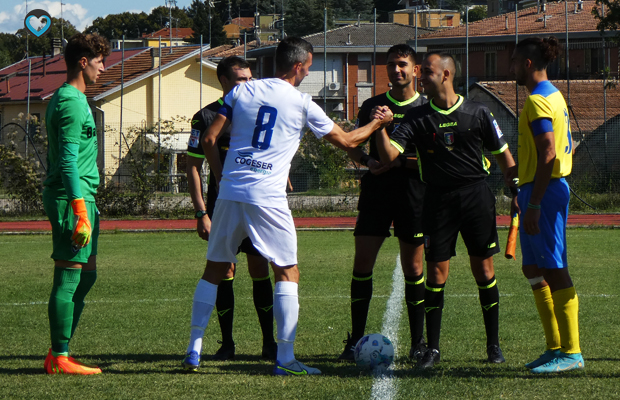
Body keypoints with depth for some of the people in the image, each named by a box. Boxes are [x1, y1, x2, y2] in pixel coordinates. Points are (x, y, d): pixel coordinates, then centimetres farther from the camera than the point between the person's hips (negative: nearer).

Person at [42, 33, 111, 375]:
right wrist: (81, 212, -25)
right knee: (69, 278, -7)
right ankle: (60, 358, -4)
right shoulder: (72, 102, -14)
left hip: (79, 196, 10)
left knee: (86, 275, 13)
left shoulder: (65, 99, 18)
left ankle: (58, 354, 16)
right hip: (72, 196, -10)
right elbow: (68, 160, -21)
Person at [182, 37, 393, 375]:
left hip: (230, 192, 4)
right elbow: (346, 141, 10)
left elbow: (209, 139, 7)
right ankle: (285, 358, -2)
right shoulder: (301, 104, 0)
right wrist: (378, 123, 26)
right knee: (287, 272, 5)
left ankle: (194, 347, 13)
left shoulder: (242, 92, 8)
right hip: (267, 197, -4)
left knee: (214, 269, 15)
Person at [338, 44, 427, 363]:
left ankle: (418, 342, 10)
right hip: (376, 192, 2)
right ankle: (356, 340, 2)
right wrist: (367, 161, -6)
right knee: (362, 263, -4)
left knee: (413, 267, 1)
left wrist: (400, 160, -16)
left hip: (413, 193, -2)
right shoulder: (372, 106, 11)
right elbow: (353, 146, 15)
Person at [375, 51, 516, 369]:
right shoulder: (417, 118, 4)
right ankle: (432, 348, 4)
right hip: (438, 198, 1)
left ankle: (494, 345, 13)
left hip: (476, 195, -1)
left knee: (484, 270, 1)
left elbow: (503, 155, 10)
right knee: (436, 272, -3)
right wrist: (381, 129, -25)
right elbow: (390, 155, -7)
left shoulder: (477, 114, 3)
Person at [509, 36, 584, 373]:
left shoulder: (538, 101, -14)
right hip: (555, 186, 10)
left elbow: (548, 154, -22)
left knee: (553, 269, -9)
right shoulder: (554, 96, 17)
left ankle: (571, 352, -8)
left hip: (544, 190, -10)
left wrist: (533, 204, -23)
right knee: (534, 269, 14)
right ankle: (555, 346, 17)